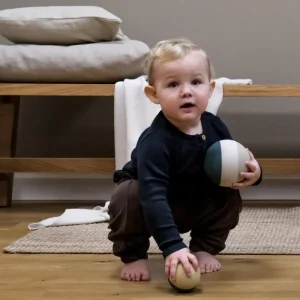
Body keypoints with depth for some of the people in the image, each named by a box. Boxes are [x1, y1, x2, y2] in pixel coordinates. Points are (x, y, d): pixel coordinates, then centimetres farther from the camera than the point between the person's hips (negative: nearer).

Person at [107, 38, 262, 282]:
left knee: (230, 196, -15)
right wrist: (172, 246, -54)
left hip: (197, 207, 5)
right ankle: (134, 256, -8)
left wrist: (252, 173, -22)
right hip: (151, 208, -5)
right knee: (126, 197, -33)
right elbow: (153, 197, -46)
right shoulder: (155, 142, -38)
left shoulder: (215, 127, -17)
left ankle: (205, 248, 6)